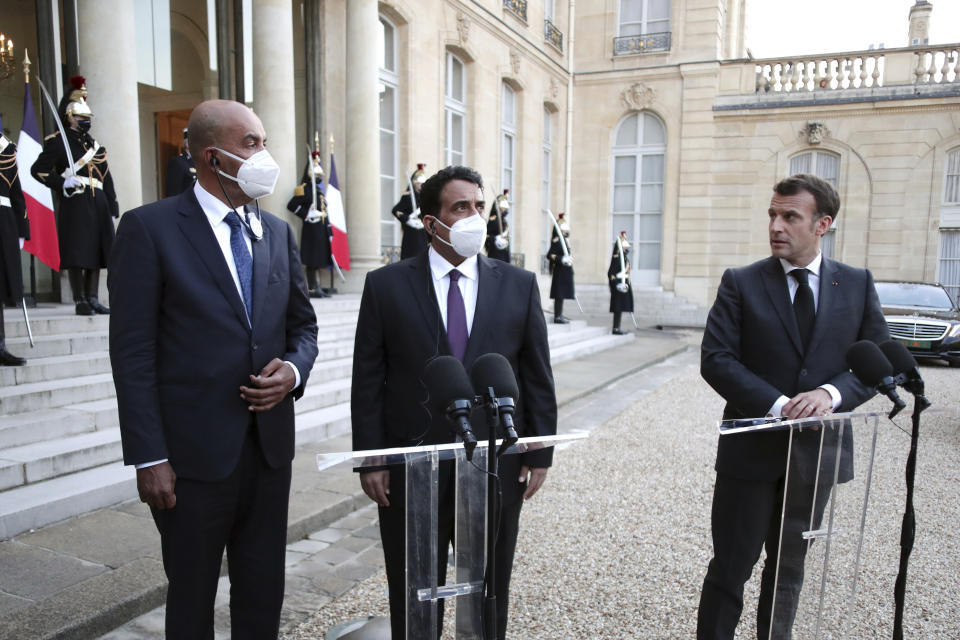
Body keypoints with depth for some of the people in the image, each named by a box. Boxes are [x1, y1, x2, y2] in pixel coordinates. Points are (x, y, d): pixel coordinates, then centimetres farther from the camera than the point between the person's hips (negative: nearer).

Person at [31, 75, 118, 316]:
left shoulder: (95, 144, 20)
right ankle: (80, 302, 0)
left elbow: (106, 177, 19)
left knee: (96, 253, 7)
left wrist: (112, 209, 14)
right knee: (77, 255, -6)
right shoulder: (57, 141, 1)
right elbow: (38, 169, -3)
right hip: (74, 204, -6)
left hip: (97, 205, 6)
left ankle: (93, 299, 14)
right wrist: (62, 183, -17)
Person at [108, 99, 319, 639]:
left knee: (264, 596, 17)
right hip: (195, 452, -4)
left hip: (271, 445, 5)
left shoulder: (278, 233, 8)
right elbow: (133, 351, -10)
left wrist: (294, 369, -8)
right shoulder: (150, 227, -7)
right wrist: (148, 457, -12)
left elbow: (303, 325, 14)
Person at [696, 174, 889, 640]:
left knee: (790, 565, 19)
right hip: (753, 448, -3)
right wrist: (778, 405, -22)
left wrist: (832, 392, -18)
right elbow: (715, 359, -12)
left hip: (817, 449, 3)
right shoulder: (741, 283, -5)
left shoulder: (857, 285, 3)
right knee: (731, 566, 8)